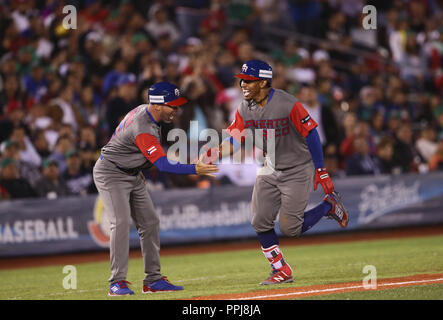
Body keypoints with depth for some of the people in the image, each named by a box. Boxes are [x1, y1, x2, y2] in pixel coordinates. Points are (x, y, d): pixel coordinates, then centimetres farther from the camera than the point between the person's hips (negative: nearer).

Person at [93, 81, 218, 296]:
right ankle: (117, 282, -19)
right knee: (121, 223, -21)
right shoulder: (143, 129, -32)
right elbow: (163, 165, -37)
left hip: (132, 175, 10)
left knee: (149, 222, 5)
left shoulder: (144, 110, -2)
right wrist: (195, 169, -39)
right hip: (110, 174, -10)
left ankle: (153, 279, 8)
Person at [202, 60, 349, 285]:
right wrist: (213, 154, -21)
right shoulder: (245, 109, -3)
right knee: (260, 222, -2)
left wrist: (320, 170, -18)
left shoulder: (287, 104, -23)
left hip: (298, 171, -6)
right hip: (270, 171, 6)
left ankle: (329, 206, 16)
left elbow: (311, 134, -18)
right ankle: (281, 271, 13)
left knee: (289, 229, -9)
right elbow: (234, 140, -1)